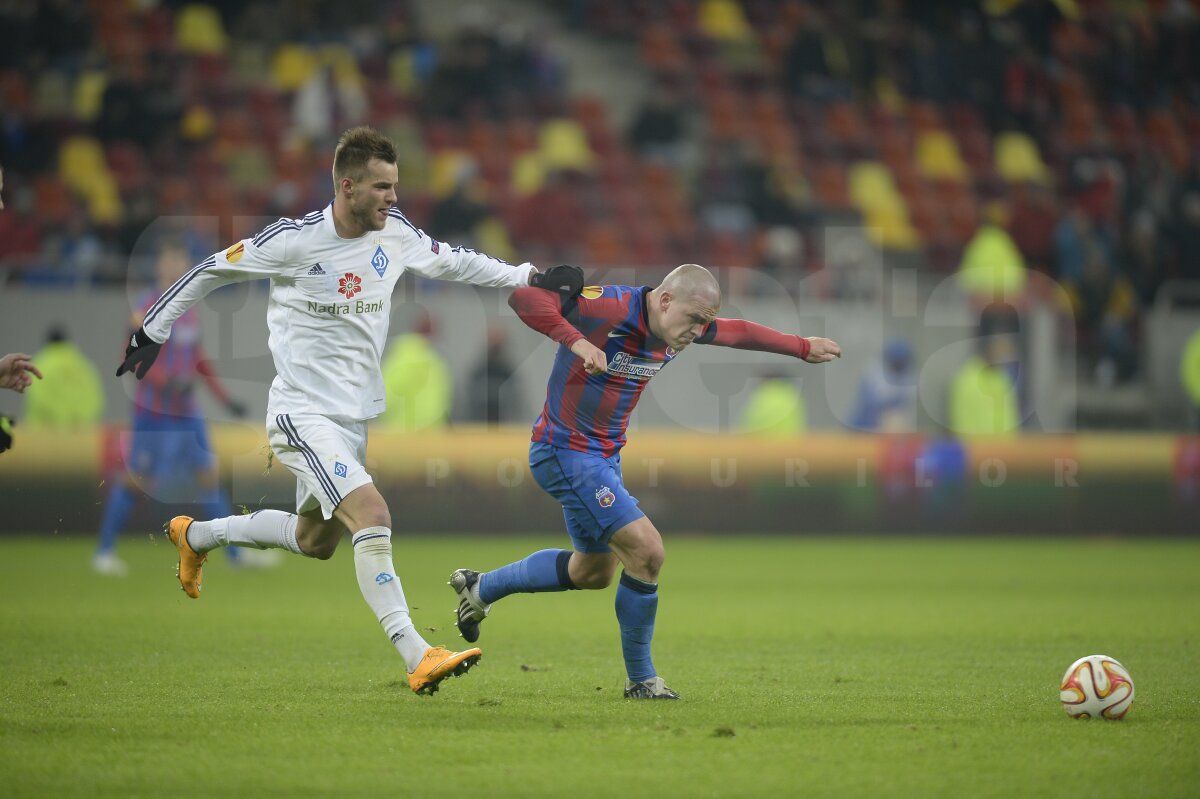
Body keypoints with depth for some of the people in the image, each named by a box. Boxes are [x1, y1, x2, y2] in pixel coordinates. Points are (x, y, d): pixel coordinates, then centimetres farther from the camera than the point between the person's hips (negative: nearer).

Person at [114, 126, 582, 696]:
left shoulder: (395, 234, 0)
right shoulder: (295, 240, -16)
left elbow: (454, 262, 18)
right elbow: (212, 270, -2)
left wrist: (533, 278, 11)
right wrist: (153, 333, 4)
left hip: (354, 417, 8)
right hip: (302, 413, -8)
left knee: (316, 541, 20)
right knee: (372, 516, -25)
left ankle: (196, 535, 43)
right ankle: (417, 658, -27)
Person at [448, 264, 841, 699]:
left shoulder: (680, 326, -2)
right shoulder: (610, 308, -26)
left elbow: (740, 333, 18)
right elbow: (524, 298, -33)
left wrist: (803, 347, 25)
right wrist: (576, 340, -45)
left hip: (605, 456, 10)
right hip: (566, 452, -10)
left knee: (593, 572, 22)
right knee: (646, 551, -15)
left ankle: (480, 588, 39)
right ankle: (641, 678, 0)